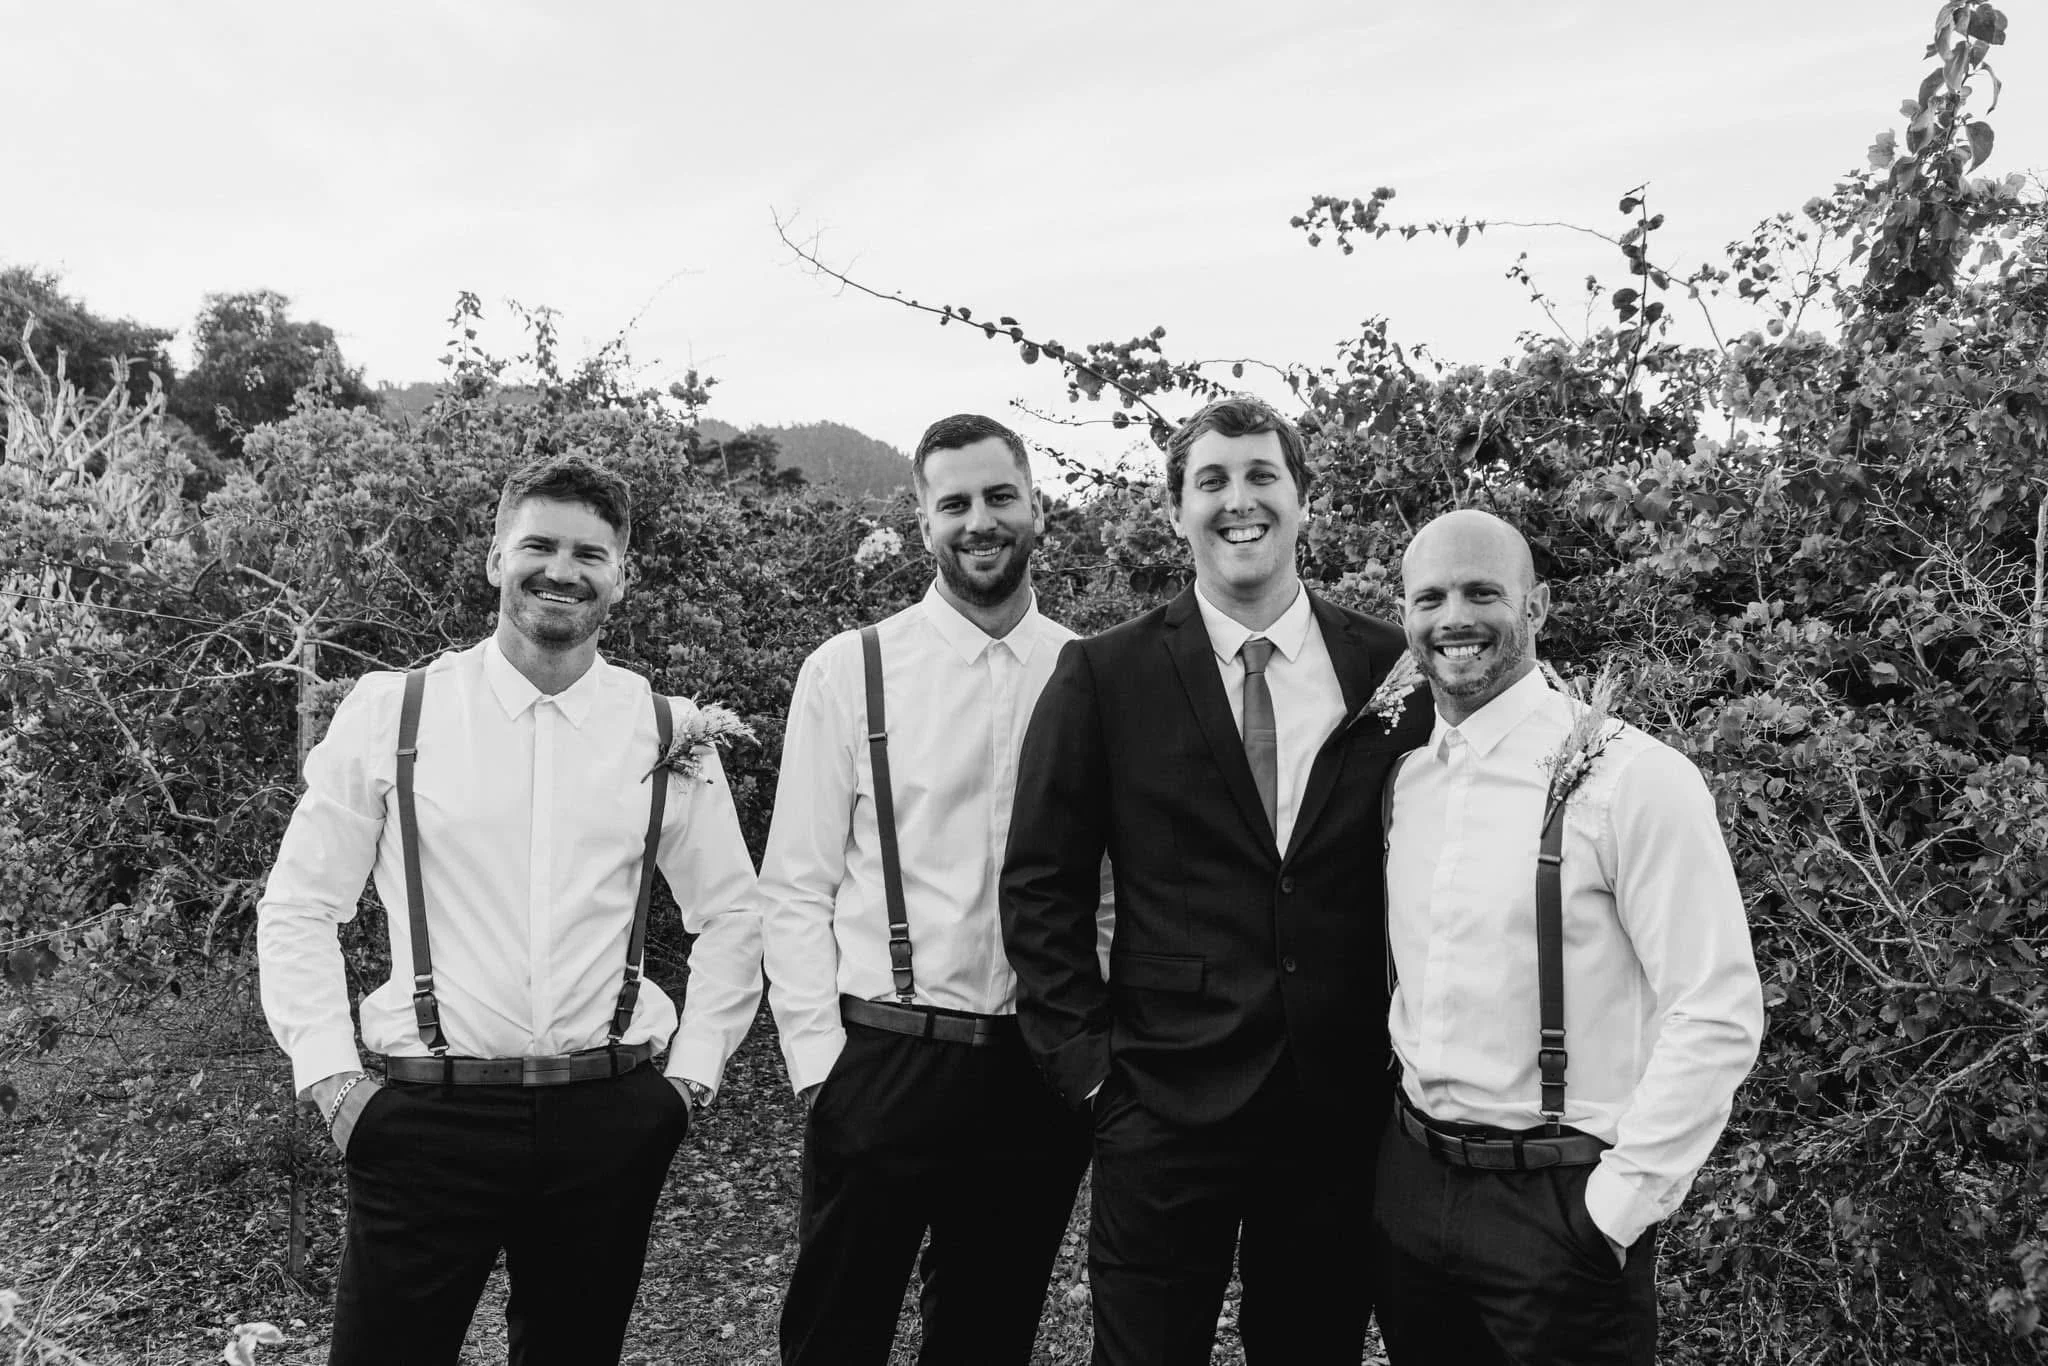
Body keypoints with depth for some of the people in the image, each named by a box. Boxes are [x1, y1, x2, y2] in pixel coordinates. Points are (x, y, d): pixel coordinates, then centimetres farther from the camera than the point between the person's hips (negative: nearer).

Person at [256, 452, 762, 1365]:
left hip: (609, 1118, 2)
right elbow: (297, 908, 3)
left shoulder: (668, 732, 1)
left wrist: (693, 1072, 5)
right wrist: (329, 1075, -3)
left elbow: (729, 915, 10)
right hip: (426, 1115, -1)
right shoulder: (392, 710, -3)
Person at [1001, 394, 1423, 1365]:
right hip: (1163, 1103, -1)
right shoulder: (1103, 676, -4)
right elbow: (1041, 885, -1)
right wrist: (1087, 1061, -5)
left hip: (1342, 1105, 2)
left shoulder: (1390, 668, 0)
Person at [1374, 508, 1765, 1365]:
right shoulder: (1406, 780, 5)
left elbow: (1718, 1018, -17)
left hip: (1562, 1203, -6)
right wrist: (1401, 1150, 9)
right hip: (1409, 1186, 6)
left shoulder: (1631, 778, -15)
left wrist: (1616, 1207, -15)